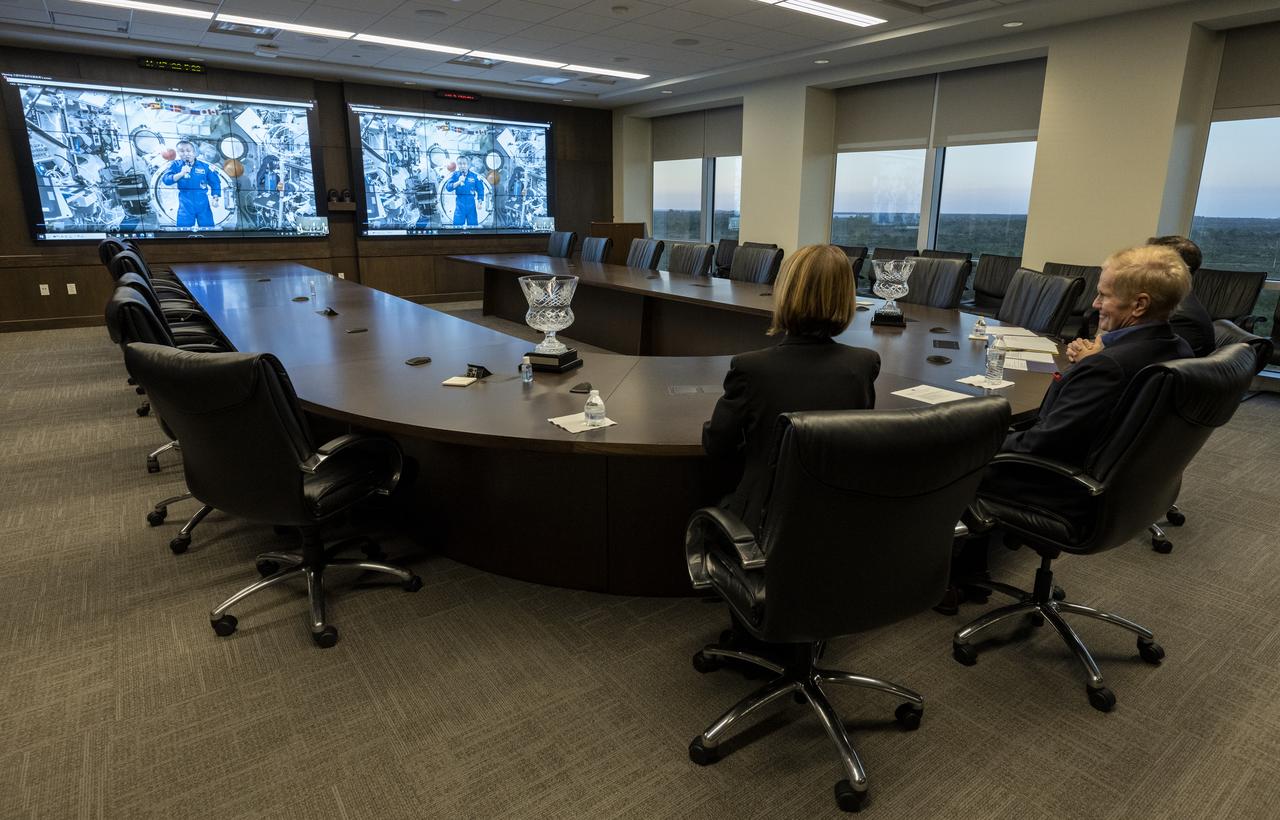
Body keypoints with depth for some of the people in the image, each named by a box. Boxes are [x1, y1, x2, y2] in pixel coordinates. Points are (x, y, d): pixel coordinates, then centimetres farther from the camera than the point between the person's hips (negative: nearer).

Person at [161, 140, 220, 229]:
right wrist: (181, 173, -23)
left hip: (203, 204, 1)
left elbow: (215, 182, 8)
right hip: (185, 204, 0)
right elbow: (166, 180, -9)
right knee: (183, 228, -1)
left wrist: (215, 198, -2)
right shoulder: (175, 165, 0)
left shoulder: (204, 166, 0)